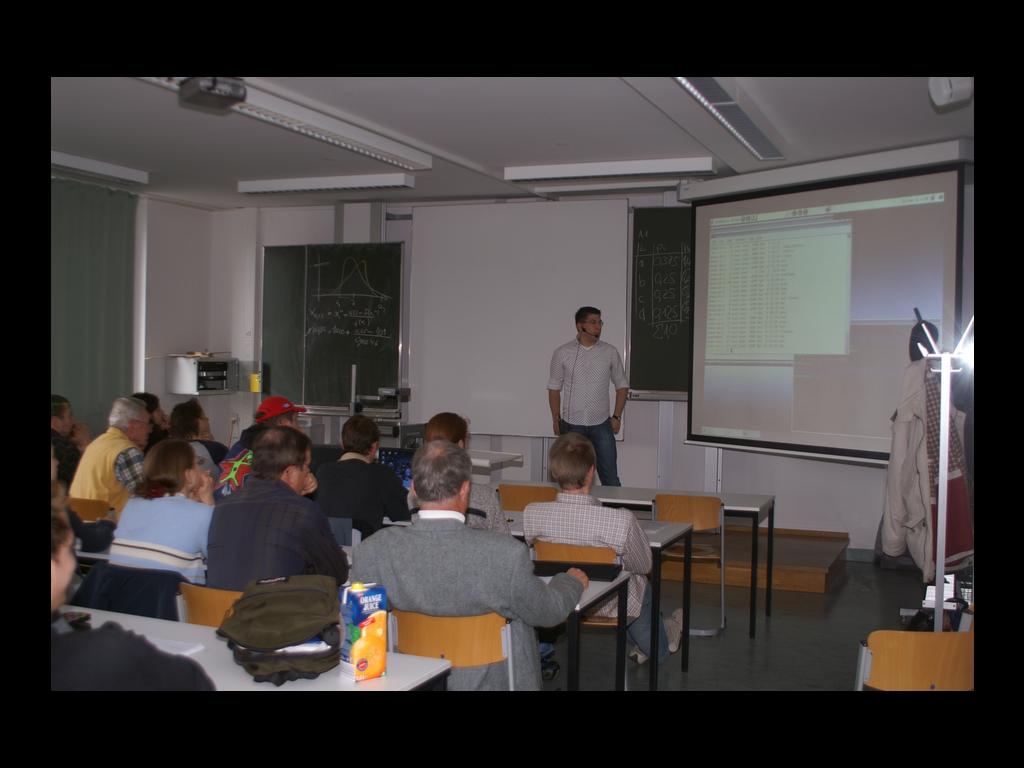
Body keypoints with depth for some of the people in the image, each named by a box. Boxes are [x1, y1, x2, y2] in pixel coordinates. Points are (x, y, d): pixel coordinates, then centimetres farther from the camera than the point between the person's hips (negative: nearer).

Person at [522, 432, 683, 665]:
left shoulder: (531, 513, -26)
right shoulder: (621, 520, -35)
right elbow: (644, 565, -14)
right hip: (611, 608, -3)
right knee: (641, 583, 33)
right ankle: (659, 646, 61)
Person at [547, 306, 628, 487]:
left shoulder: (610, 352, 4)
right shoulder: (562, 353, 1)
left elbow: (622, 385, 11)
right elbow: (554, 387, 7)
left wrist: (617, 417, 4)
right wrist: (556, 419, 2)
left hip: (601, 425, 1)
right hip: (571, 425, 0)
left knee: (610, 477, -1)